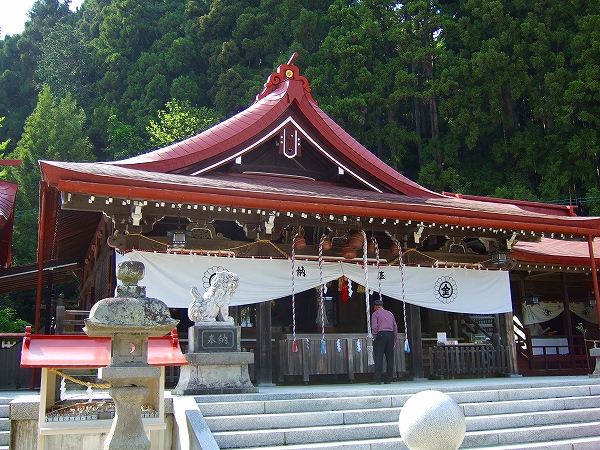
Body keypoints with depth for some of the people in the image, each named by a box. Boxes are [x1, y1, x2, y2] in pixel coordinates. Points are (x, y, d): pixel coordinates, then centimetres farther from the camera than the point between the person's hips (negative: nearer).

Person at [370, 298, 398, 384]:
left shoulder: (375, 313, 5)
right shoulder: (390, 313, 20)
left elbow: (374, 327, -8)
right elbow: (395, 328, 17)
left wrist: (375, 338, -1)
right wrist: (394, 340, 18)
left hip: (381, 334, -5)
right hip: (391, 335, 5)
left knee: (378, 358, -8)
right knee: (390, 358, 7)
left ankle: (377, 379, -14)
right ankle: (388, 380, 7)